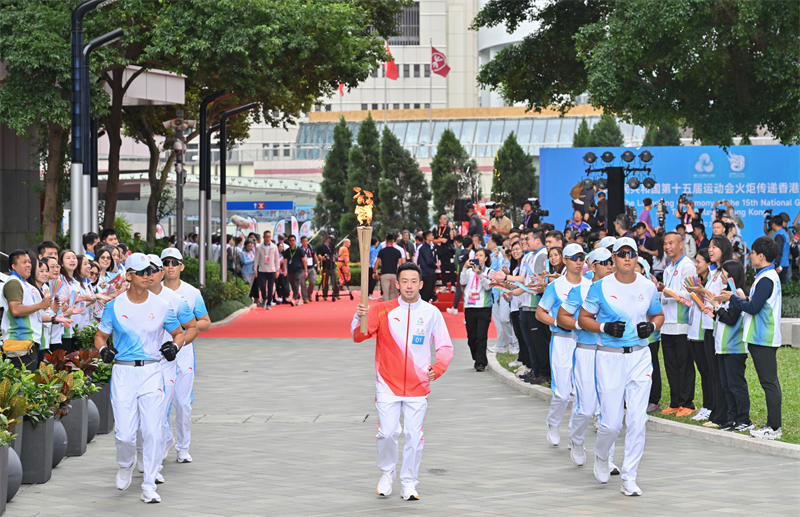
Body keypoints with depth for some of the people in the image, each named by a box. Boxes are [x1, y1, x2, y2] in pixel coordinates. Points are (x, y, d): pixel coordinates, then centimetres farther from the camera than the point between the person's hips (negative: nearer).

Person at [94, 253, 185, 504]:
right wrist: (103, 349, -11)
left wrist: (175, 345, -7)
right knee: (124, 433, -3)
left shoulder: (161, 306, 2)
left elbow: (178, 332, 14)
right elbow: (100, 335, 10)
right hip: (123, 372, 0)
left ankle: (149, 486, 3)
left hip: (151, 372, 0)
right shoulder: (115, 306, 0)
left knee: (152, 431, -7)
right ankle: (126, 464, 31)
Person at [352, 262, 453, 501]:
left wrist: (437, 368, -13)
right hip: (388, 383, -1)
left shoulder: (431, 313, 1)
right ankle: (386, 473, 20)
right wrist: (360, 318, -28)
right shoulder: (382, 310, -1)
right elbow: (359, 336, -7)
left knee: (414, 436, 3)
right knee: (388, 432, -6)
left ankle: (409, 483, 17)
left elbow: (445, 346, 4)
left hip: (418, 385, 1)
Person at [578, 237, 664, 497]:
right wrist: (605, 327, -14)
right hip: (610, 358, -2)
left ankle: (629, 478, 7)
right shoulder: (600, 287, -4)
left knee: (637, 421, -3)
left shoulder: (648, 287, 5)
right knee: (612, 423, -3)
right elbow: (583, 318, 3)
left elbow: (659, 315, 19)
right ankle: (601, 455, 31)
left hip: (640, 357, 2)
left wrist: (652, 326, -3)